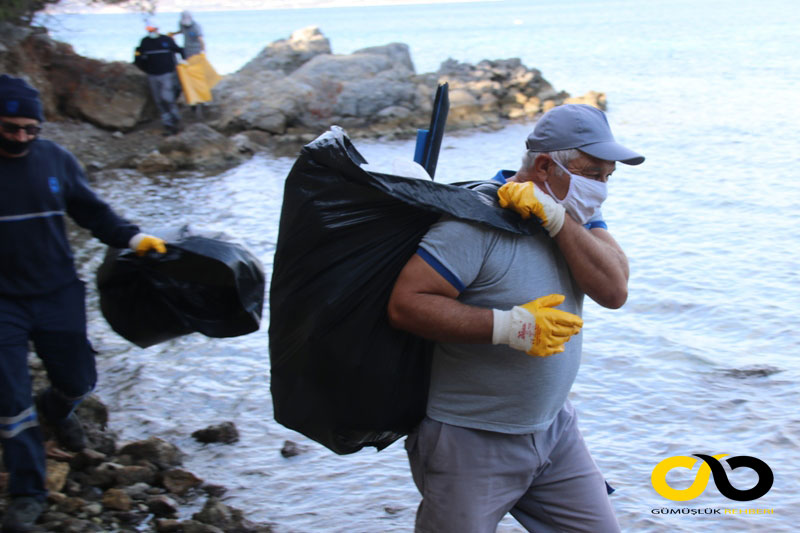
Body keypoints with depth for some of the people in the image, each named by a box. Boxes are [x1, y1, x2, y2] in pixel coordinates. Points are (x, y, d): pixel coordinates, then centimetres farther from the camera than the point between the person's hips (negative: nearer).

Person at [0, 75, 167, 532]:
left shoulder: (56, 160, -4)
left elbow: (93, 211, 7)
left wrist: (133, 237, -6)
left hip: (58, 294, 3)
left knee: (78, 381, 13)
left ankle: (56, 410, 51)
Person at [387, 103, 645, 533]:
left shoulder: (577, 213, 5)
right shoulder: (479, 218, -19)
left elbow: (613, 291, -11)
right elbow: (404, 304, -25)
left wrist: (556, 218, -21)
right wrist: (507, 326, -27)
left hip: (552, 430, 7)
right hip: (469, 443, -7)